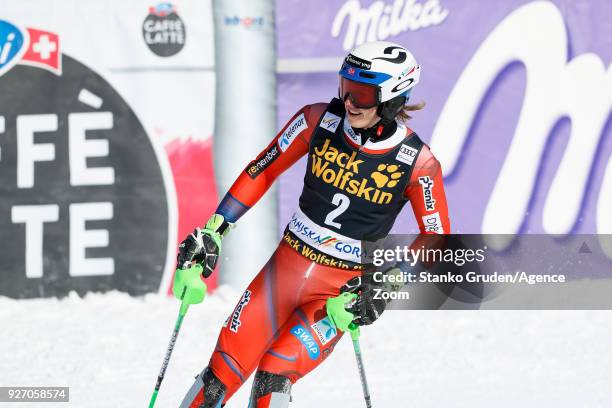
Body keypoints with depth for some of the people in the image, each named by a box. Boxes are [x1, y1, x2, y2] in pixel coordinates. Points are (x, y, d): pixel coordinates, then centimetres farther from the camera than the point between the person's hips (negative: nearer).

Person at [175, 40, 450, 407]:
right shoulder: (320, 120, -9)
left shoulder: (417, 163, -15)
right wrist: (213, 231, -1)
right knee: (224, 371, -2)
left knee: (274, 377, -17)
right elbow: (262, 171, 2)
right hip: (288, 264, 3)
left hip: (345, 290, -3)